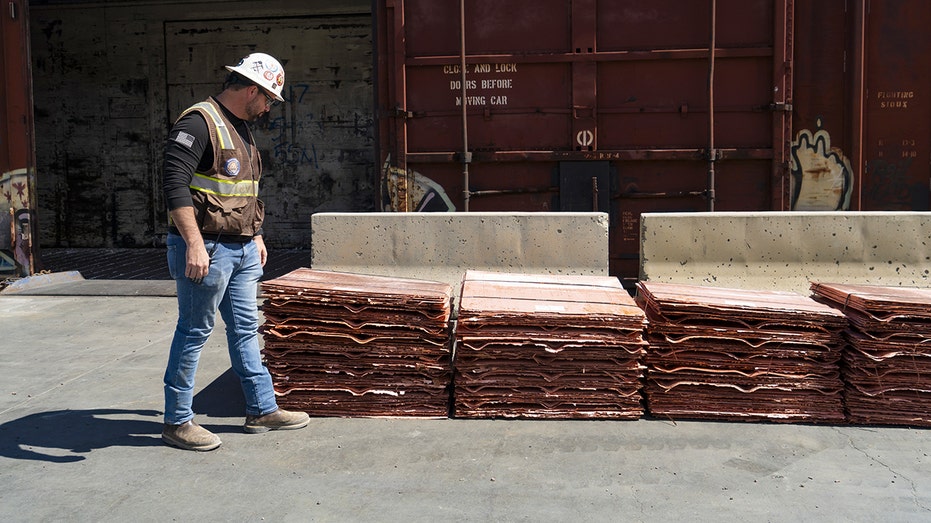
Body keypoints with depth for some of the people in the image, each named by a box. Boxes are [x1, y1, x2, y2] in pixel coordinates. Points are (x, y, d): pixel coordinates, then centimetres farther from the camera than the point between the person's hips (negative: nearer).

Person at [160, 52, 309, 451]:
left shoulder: (241, 128, 16)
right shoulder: (199, 123, -14)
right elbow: (174, 185, -22)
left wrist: (255, 236, 24)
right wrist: (194, 244, -27)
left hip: (242, 250, 9)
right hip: (205, 249, -9)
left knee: (246, 328, 14)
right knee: (194, 332, 0)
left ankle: (262, 409, 23)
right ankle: (177, 422, 12)